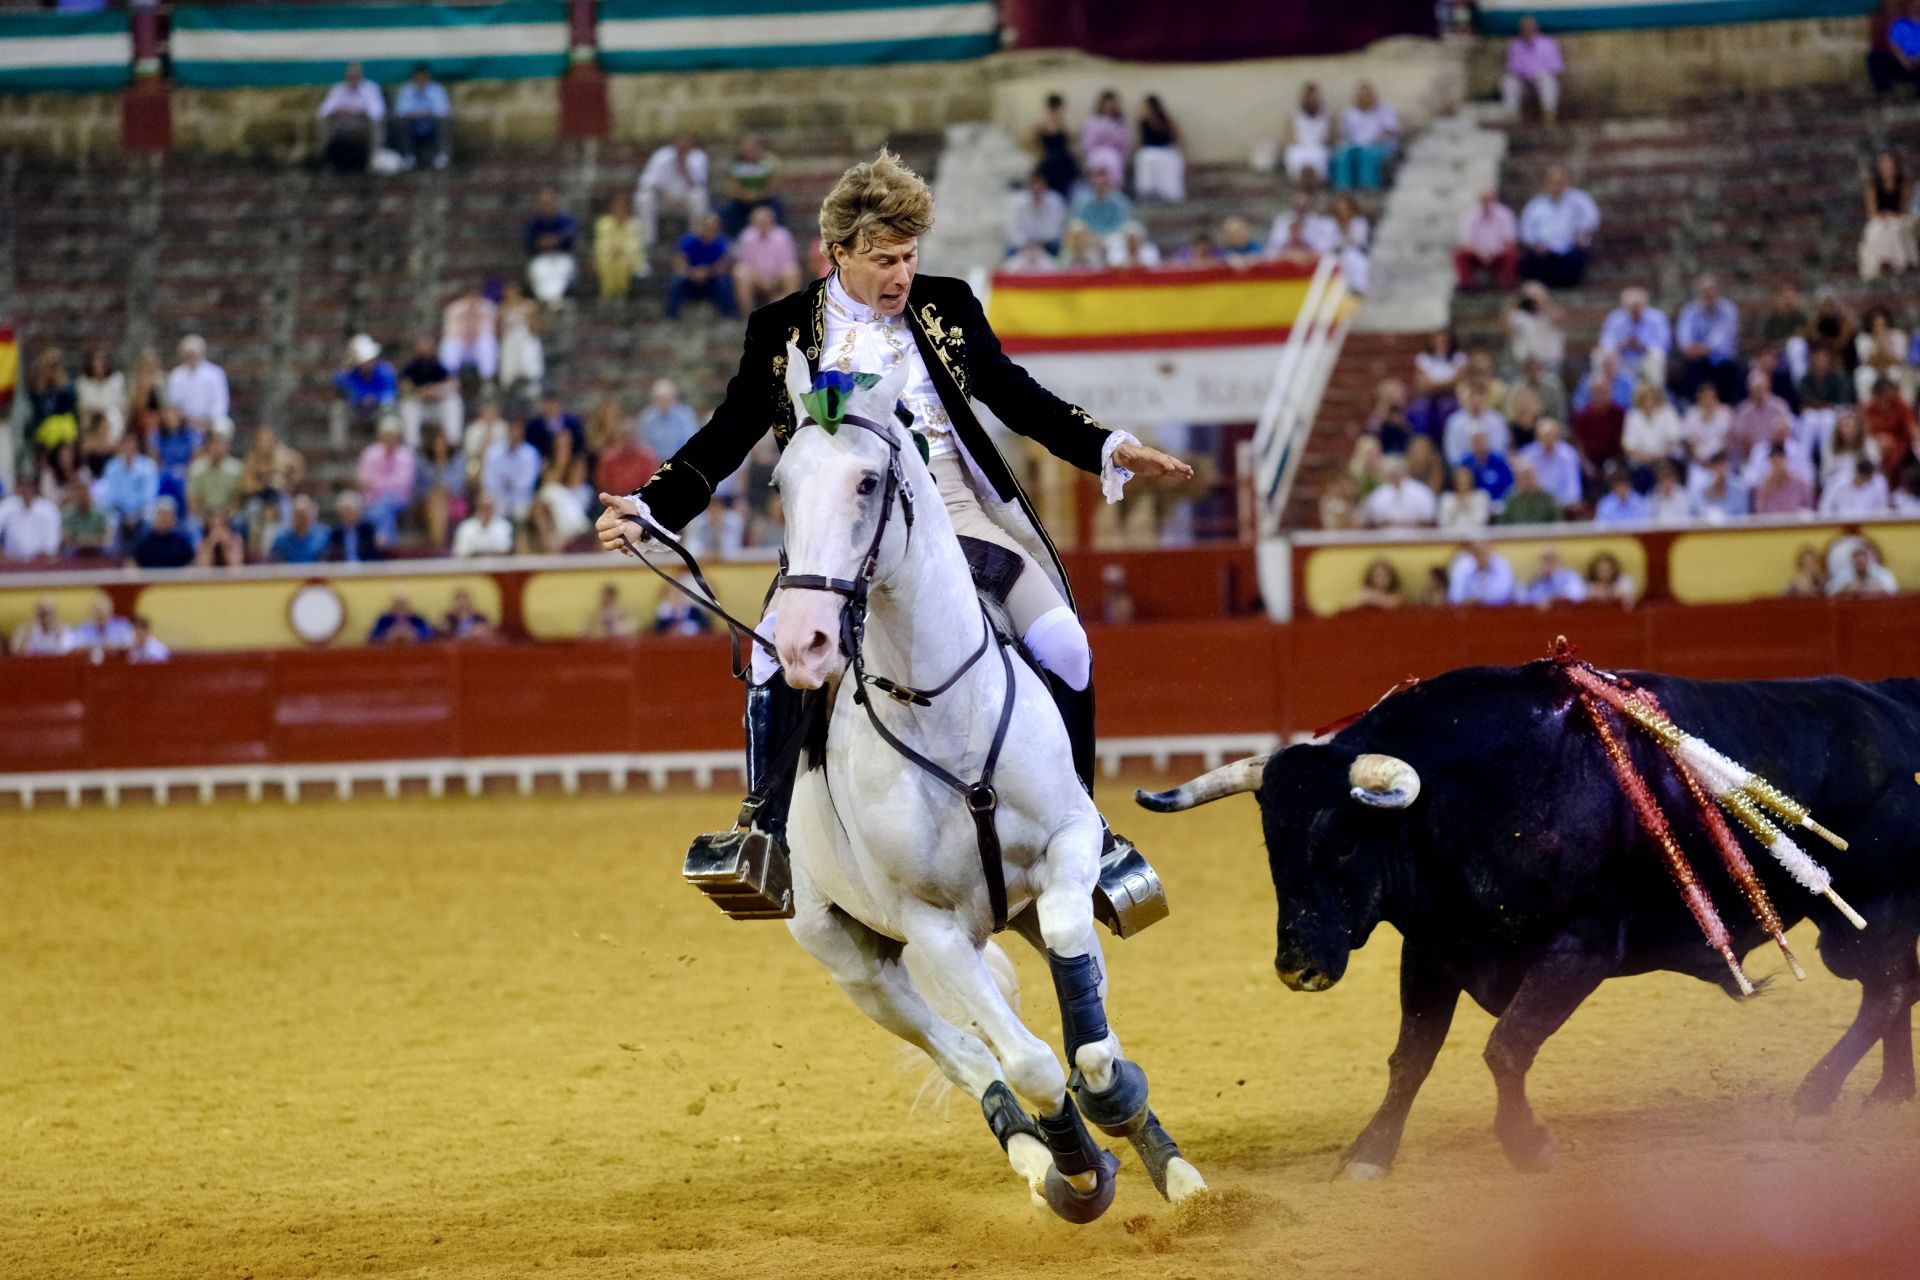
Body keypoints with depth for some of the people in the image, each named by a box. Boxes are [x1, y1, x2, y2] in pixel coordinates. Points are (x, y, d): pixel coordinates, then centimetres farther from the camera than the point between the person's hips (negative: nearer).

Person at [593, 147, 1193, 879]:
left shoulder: (947, 308, 9)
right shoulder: (783, 331, 5)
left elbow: (1015, 398, 16)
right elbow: (729, 435, 7)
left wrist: (1107, 448, 5)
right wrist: (648, 508, -5)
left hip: (954, 509, 1)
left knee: (1063, 646, -15)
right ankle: (771, 831, -4)